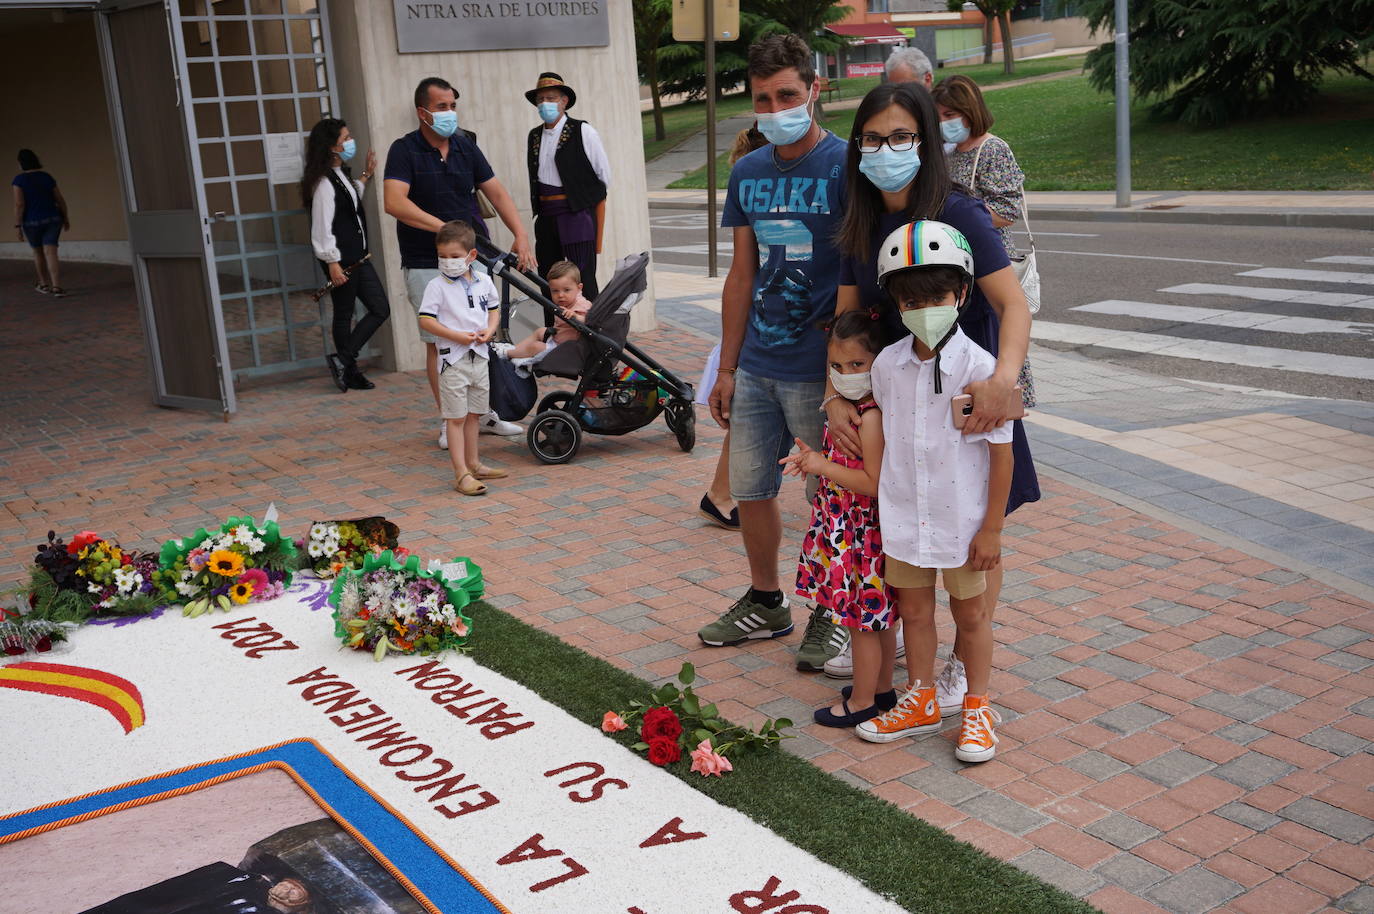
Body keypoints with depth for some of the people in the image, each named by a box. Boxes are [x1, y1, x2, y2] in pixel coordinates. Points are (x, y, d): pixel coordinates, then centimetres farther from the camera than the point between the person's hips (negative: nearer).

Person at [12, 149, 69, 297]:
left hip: (32, 222, -2)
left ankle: (44, 284, 33)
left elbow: (19, 204, -14)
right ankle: (57, 288, -17)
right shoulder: (47, 177, 4)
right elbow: (60, 200, 7)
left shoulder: (19, 179, -8)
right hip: (52, 219, 2)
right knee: (51, 254, -3)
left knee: (38, 251, 20)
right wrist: (66, 219, 18)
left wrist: (18, 226, -12)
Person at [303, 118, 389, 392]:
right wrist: (332, 263, -20)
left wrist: (366, 176, 27)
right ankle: (349, 369, 11)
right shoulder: (324, 182, -16)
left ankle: (344, 361, 13)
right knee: (344, 315, 1)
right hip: (340, 261, -10)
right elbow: (322, 226, -19)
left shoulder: (340, 175, 13)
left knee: (380, 309, 7)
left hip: (357, 257, 10)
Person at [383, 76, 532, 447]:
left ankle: (485, 413, 22)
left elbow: (496, 192, 5)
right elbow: (394, 202, -22)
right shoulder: (404, 150, -7)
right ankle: (450, 422, 11)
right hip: (428, 266, -5)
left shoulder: (466, 146, 9)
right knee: (439, 342, 0)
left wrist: (521, 235, -10)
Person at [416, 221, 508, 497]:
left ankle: (473, 464, 29)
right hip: (453, 358, -5)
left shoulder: (484, 281, 6)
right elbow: (426, 320, -13)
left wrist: (489, 330, -4)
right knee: (456, 417, -3)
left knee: (473, 414, 16)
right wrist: (458, 336, -20)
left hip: (479, 356, 5)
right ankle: (461, 473, -2)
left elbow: (494, 309, 17)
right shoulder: (437, 286, -9)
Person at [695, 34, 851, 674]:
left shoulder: (845, 166, -10)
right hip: (756, 367, 6)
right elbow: (743, 275, 13)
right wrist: (727, 368, 12)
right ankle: (765, 603, 33)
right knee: (749, 489, 14)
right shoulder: (747, 172, 8)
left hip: (819, 371, -6)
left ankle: (832, 614, 24)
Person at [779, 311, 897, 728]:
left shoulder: (872, 416, -23)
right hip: (848, 528, 10)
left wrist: (824, 467, -21)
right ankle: (882, 688, 35)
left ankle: (861, 702, 17)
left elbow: (874, 483, -26)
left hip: (859, 533, -10)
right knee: (876, 618, 21)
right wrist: (814, 459, 3)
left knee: (861, 619, 4)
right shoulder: (850, 407, 7)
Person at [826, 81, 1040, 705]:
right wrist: (836, 398, -10)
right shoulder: (862, 227, 1)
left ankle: (965, 666, 23)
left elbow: (1014, 304, -25)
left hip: (967, 401, -5)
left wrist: (1003, 379, -42)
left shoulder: (958, 215, -18)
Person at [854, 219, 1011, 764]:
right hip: (903, 516, 4)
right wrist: (882, 506, 12)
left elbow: (1001, 452, -12)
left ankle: (977, 709, 32)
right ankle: (920, 703, 35)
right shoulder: (887, 365, -4)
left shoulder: (979, 368, -17)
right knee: (913, 608, 16)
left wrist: (992, 528, -10)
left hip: (961, 518, -4)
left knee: (970, 612, 13)